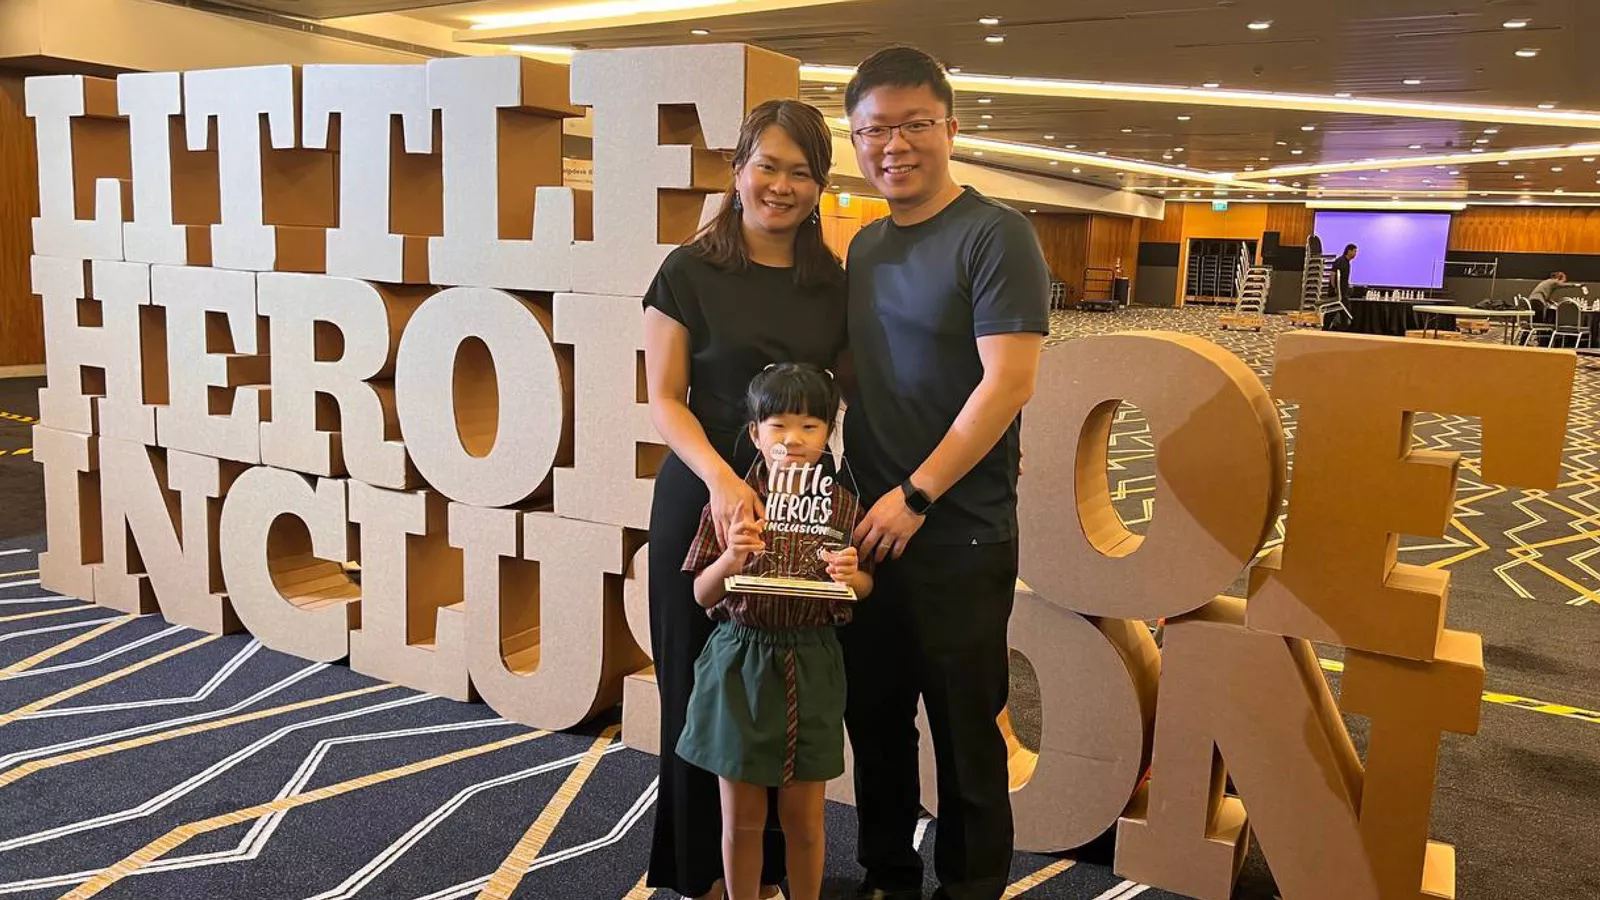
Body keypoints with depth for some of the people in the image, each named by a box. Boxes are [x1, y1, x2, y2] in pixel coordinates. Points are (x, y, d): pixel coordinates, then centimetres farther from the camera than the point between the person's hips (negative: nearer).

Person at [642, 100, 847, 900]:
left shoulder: (832, 283, 7)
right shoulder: (690, 271, -4)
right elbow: (664, 399, -7)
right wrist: (720, 477, -24)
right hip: (702, 500, -3)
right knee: (703, 686, 8)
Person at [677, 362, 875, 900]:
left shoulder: (842, 506, -2)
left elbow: (865, 587, 9)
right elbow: (702, 595, -2)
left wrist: (851, 577, -14)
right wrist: (730, 558, -21)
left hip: (810, 667, 1)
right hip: (739, 660, 0)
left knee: (803, 816, 13)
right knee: (742, 818, 11)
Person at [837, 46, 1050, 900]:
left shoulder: (994, 234, -9)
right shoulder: (866, 246, 12)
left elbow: (1009, 382, -17)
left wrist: (917, 494, -16)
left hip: (960, 538, -6)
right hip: (872, 530, 6)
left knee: (965, 730, 7)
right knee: (873, 717, 15)